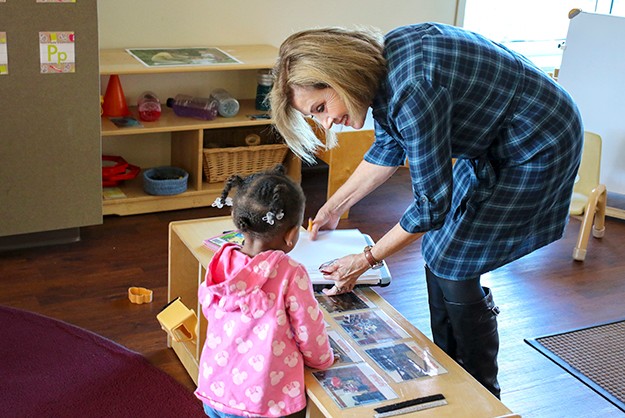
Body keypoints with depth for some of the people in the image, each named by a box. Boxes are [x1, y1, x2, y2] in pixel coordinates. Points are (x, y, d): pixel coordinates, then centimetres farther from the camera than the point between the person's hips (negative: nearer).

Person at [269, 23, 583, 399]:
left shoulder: (411, 89, -33)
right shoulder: (379, 66, -5)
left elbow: (432, 205, -25)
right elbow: (388, 151, 12)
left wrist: (366, 260, -14)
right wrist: (334, 207, 15)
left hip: (536, 151, -9)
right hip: (491, 144, 9)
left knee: (452, 267, -4)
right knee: (438, 251, 12)